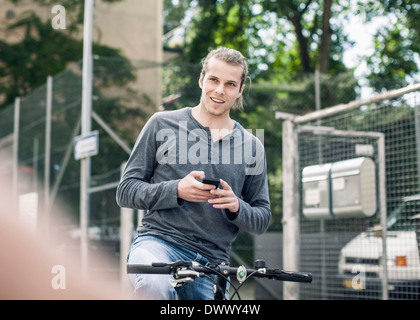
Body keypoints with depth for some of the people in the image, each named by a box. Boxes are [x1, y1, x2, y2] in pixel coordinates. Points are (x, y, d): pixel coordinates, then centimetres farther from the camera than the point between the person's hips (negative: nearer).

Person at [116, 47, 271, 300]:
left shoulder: (252, 146, 10)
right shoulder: (163, 125, 5)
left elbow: (262, 219, 14)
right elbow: (126, 191, 3)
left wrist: (236, 207, -9)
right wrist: (176, 191, -14)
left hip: (213, 261, 3)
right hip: (159, 241, -3)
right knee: (156, 286, -35)